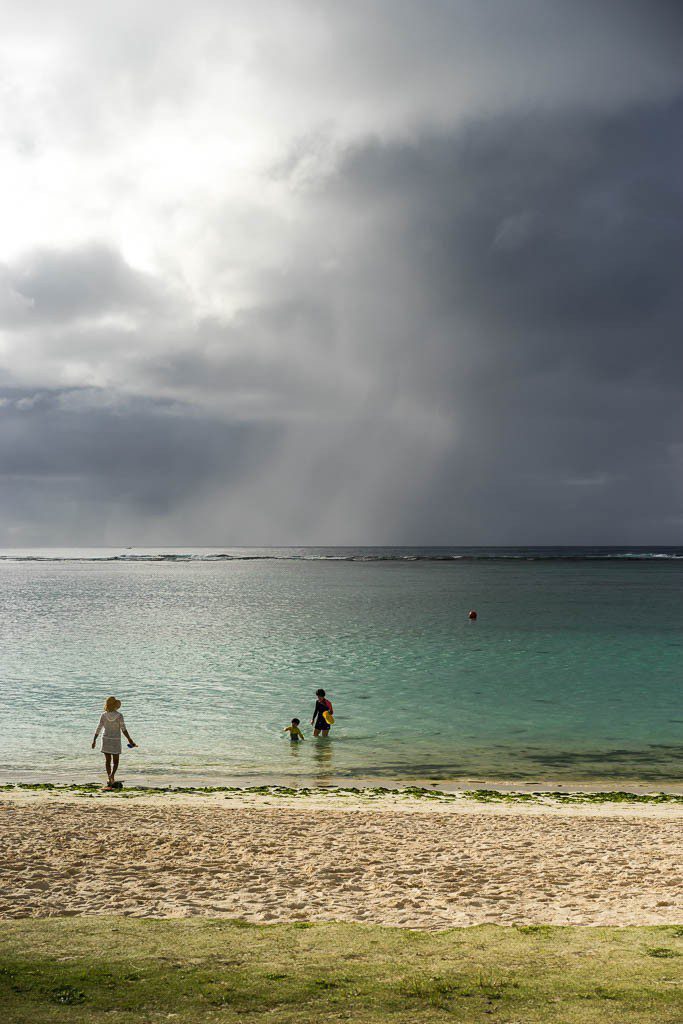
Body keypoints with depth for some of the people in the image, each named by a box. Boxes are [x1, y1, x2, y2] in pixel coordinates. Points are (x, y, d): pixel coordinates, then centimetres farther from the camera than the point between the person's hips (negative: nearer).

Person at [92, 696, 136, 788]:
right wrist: (130, 740, -9)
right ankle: (112, 775, -18)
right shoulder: (119, 715, -11)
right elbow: (123, 729, -13)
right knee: (115, 761, 10)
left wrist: (94, 740, 5)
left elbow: (98, 729, -4)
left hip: (106, 740, 1)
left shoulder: (103, 716, -6)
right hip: (116, 740, -1)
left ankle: (110, 782, 7)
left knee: (108, 761, 10)